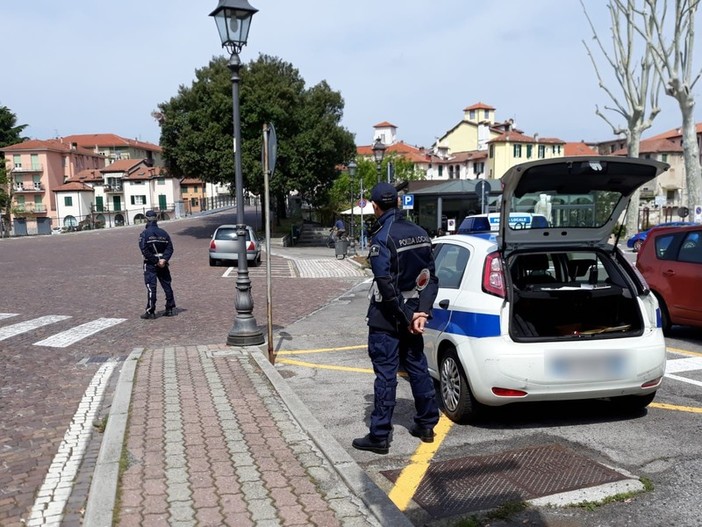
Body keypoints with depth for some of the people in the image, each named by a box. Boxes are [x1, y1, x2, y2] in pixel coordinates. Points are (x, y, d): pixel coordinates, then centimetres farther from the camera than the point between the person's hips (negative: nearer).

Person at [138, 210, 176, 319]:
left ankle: (150, 311, -3)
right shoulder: (163, 233, 6)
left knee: (151, 287, -3)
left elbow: (144, 250, -16)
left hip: (150, 265, -4)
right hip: (163, 265, 4)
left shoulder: (144, 234, -8)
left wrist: (156, 261, -14)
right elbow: (170, 248, -1)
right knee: (167, 286, 11)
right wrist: (164, 259, -11)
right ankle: (170, 309, 15)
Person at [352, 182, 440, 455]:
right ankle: (426, 425, 29)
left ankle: (379, 436, 7)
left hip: (387, 319, -7)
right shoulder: (420, 233, 6)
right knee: (417, 368, 17)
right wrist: (421, 312, -3)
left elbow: (386, 285, -22)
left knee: (386, 374, -1)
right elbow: (430, 277, 4)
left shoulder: (382, 238, -17)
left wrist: (407, 317, -13)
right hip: (412, 313, 7)